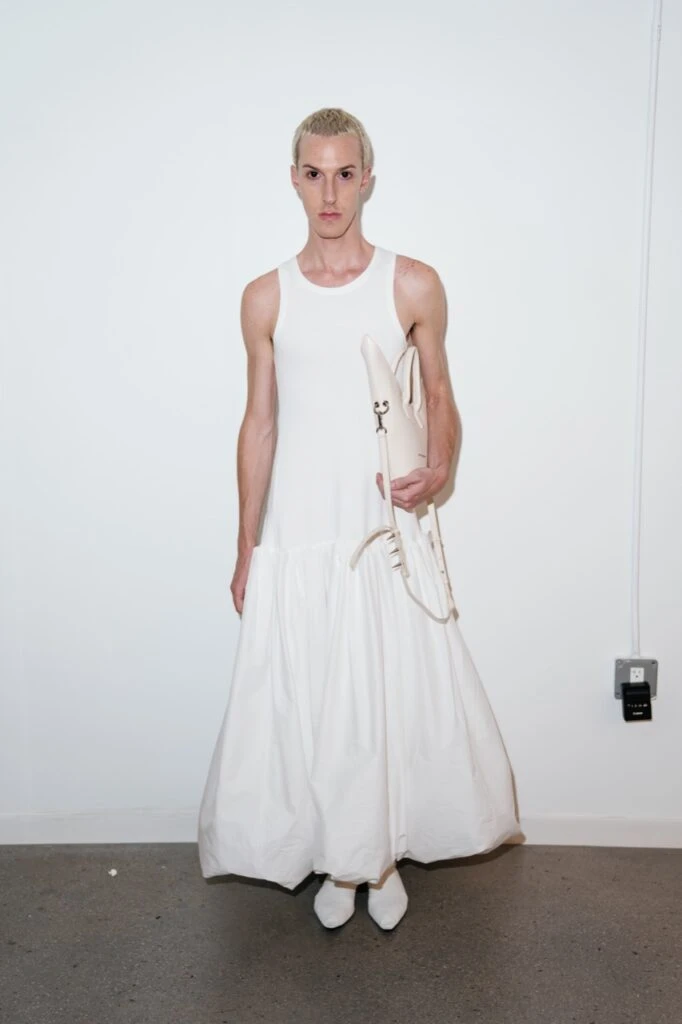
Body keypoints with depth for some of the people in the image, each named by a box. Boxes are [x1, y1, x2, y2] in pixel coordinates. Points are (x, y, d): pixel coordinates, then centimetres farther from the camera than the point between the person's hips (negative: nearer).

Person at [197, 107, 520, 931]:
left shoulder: (414, 286, -2)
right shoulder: (266, 298, 2)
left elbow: (440, 397, 8)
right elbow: (259, 423, 5)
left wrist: (439, 468, -14)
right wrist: (246, 550, 7)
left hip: (385, 529, 0)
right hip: (297, 535, 1)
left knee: (396, 696, 7)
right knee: (307, 702, 8)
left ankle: (385, 854, 32)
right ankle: (335, 858, 31)